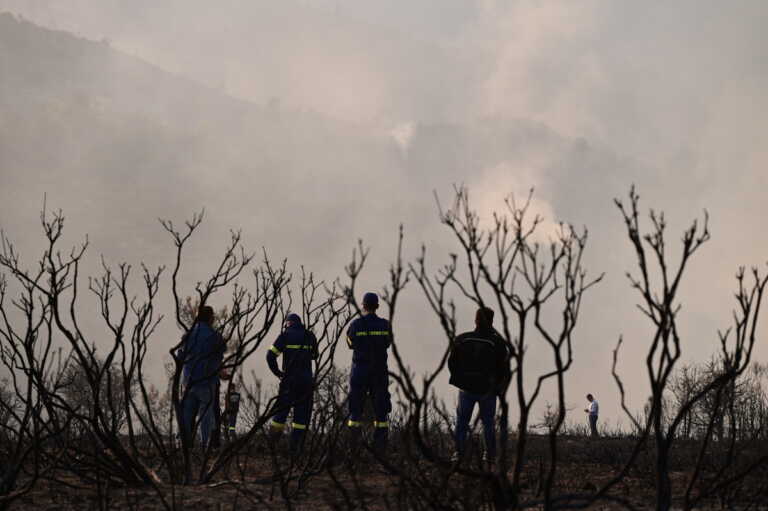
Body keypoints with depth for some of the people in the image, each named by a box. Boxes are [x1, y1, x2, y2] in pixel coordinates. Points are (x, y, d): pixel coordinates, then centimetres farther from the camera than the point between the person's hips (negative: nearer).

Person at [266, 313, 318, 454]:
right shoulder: (310, 336, 7)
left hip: (289, 379, -1)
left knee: (281, 410, 7)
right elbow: (314, 355, 22)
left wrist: (277, 372, -1)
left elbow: (271, 355, -9)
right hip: (306, 380, 1)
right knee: (302, 412, 5)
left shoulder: (285, 336, -1)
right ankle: (295, 446, 1)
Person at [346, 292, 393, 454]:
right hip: (380, 372, 1)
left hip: (360, 369, -1)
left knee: (356, 407, 5)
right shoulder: (385, 325, -2)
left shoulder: (356, 324, -7)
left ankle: (353, 442, 0)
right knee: (381, 409, 6)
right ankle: (380, 444, 2)